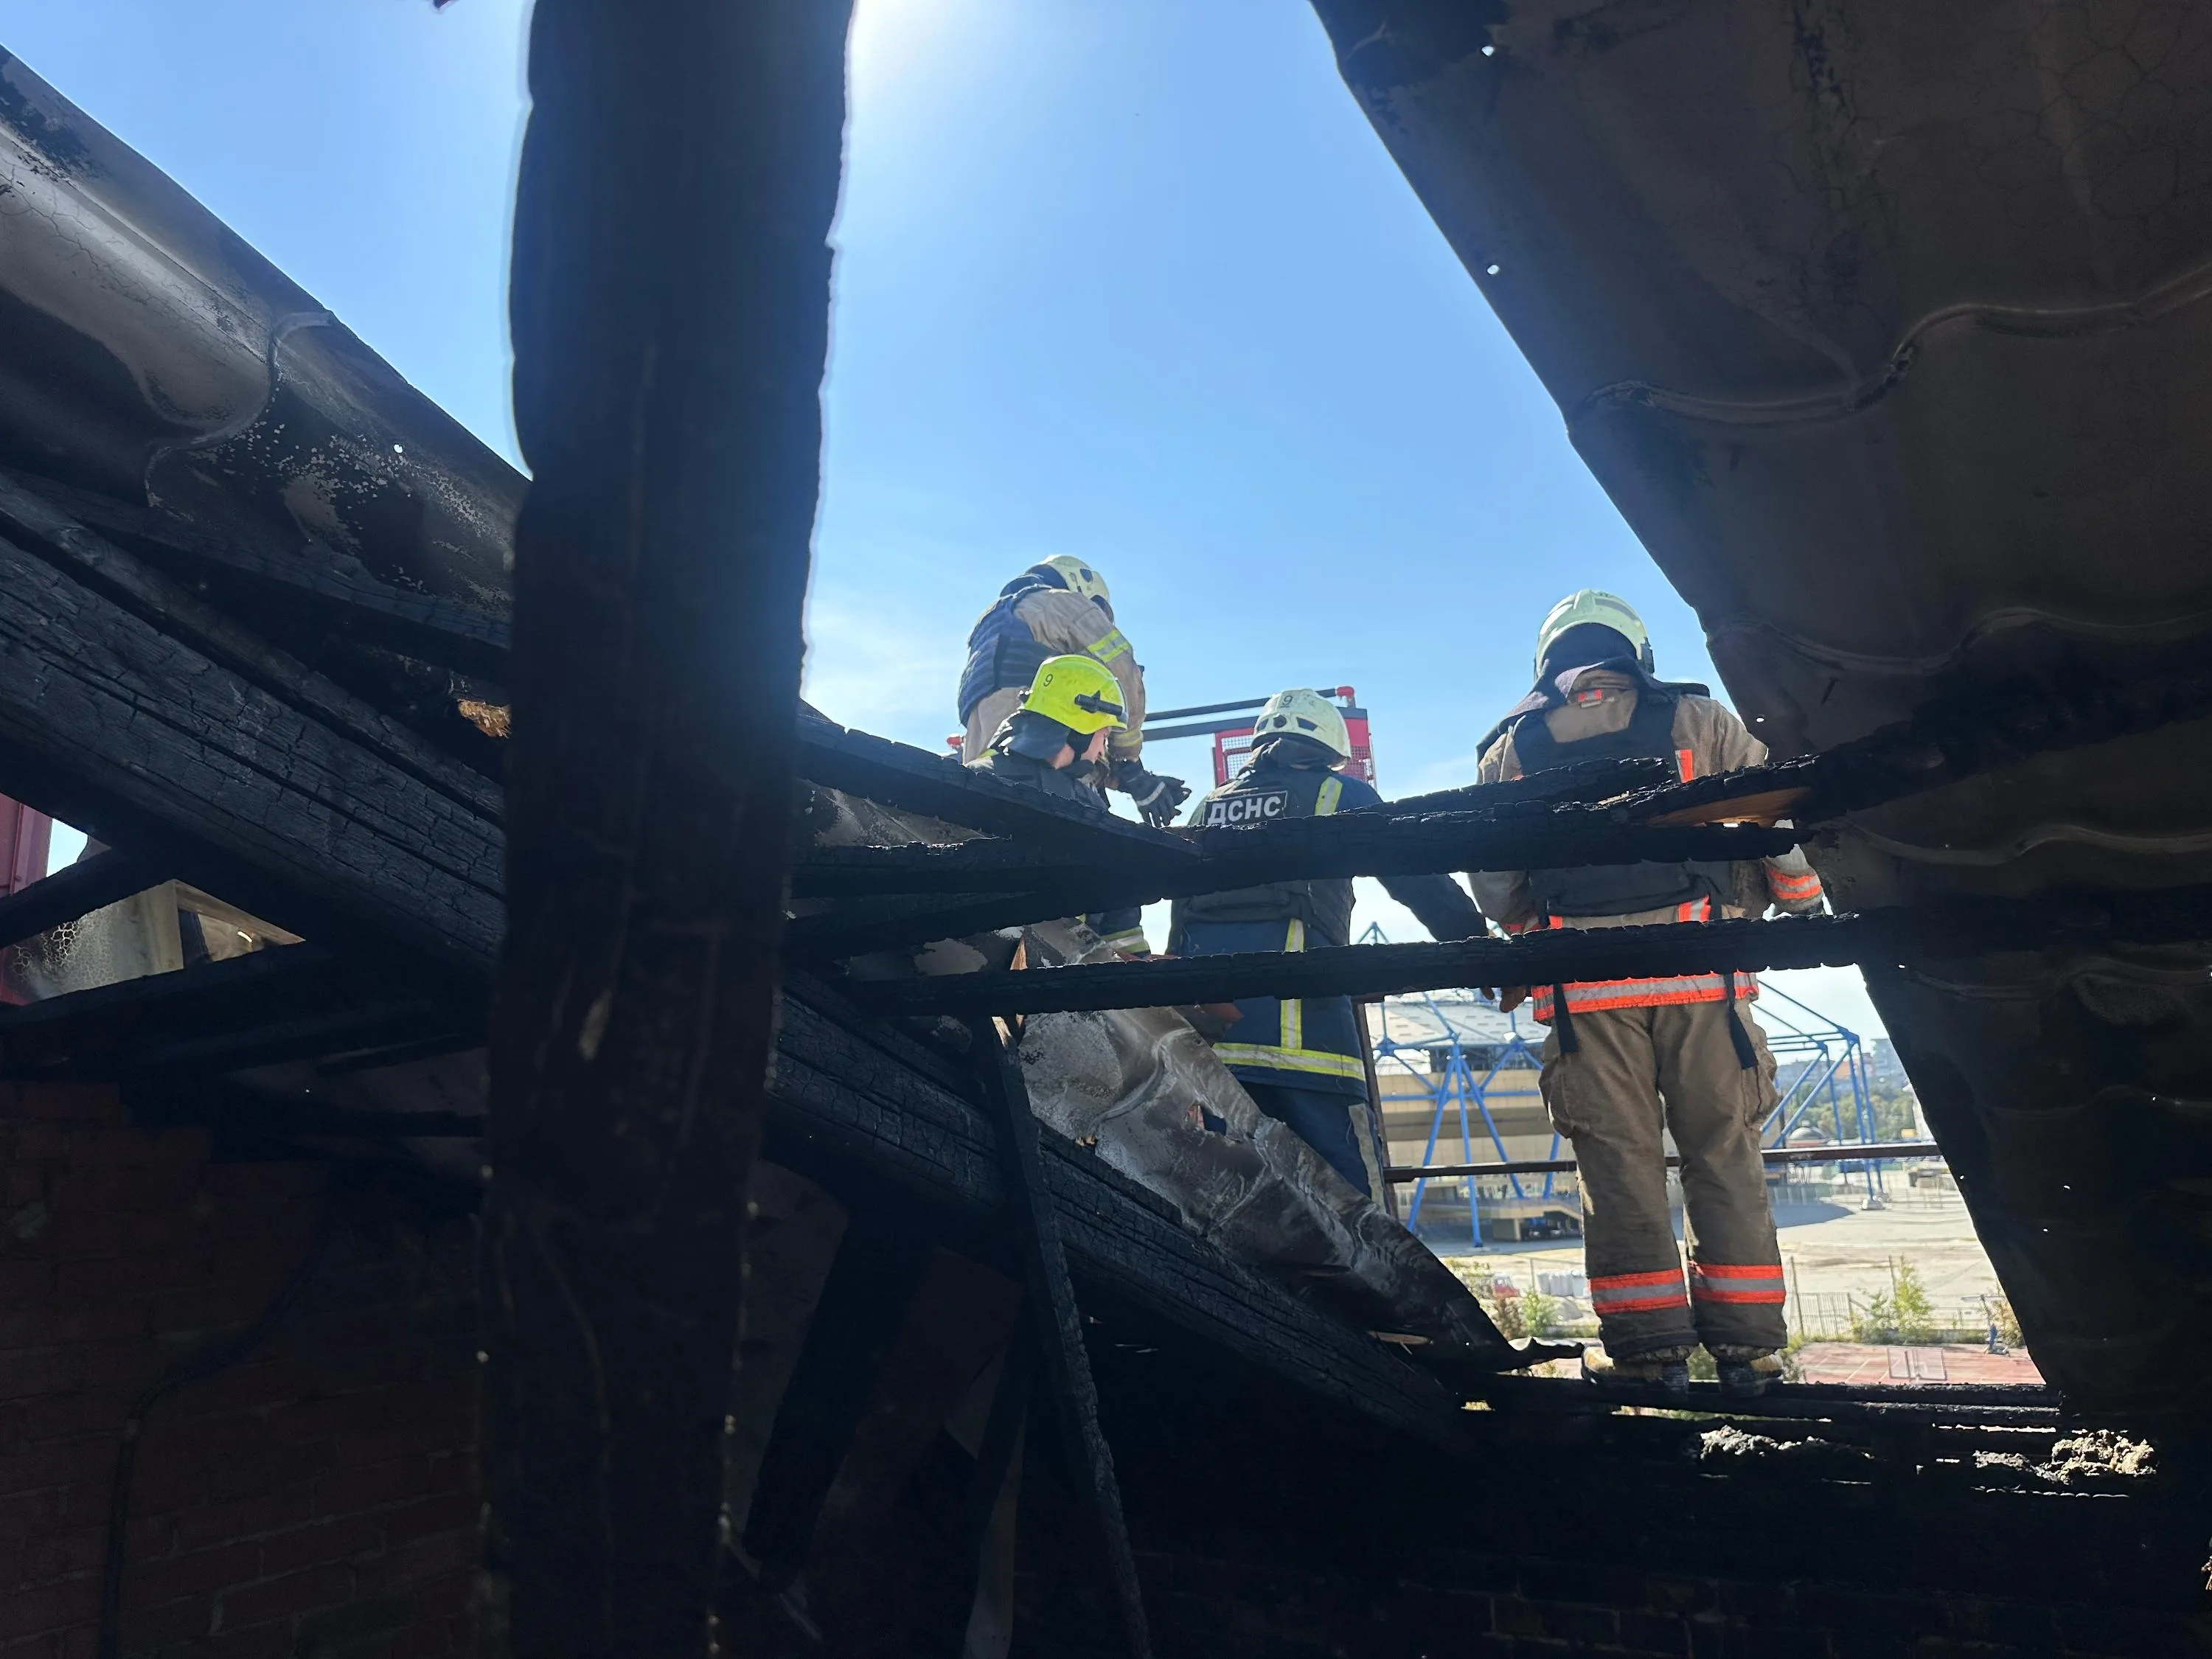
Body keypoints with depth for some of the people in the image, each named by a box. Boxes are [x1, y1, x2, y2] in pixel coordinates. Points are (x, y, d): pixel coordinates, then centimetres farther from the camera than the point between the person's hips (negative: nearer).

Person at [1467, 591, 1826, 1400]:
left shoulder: (1510, 750, 13)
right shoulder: (1697, 720, 12)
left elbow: (1491, 884, 12)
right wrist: (1799, 903, 24)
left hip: (1582, 983, 0)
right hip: (1697, 970, 0)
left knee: (1618, 1159, 4)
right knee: (1723, 1151, 8)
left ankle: (1647, 1342, 6)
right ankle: (1745, 1340, 11)